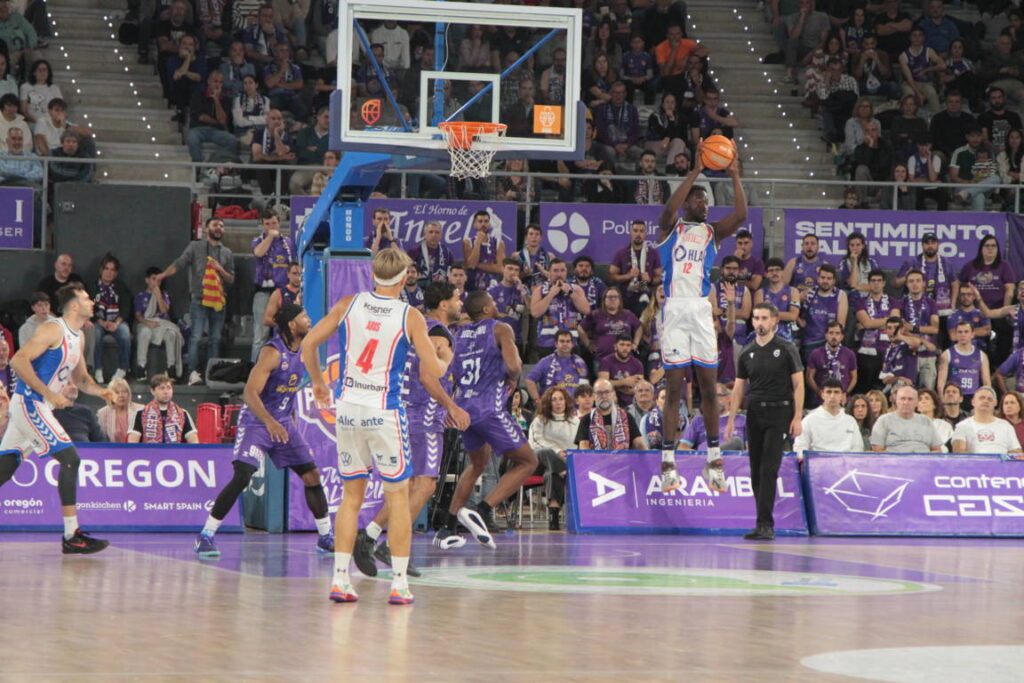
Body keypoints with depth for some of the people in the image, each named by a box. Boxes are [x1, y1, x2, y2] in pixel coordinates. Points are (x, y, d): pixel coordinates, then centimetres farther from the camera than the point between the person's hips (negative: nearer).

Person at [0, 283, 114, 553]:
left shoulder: (77, 337, 15)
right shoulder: (53, 330, -14)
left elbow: (80, 379, 26)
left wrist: (99, 390, 4)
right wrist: (49, 394, -24)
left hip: (34, 406, 10)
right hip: (29, 402, -10)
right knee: (70, 459, -12)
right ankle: (72, 536, -12)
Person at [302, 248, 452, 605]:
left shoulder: (348, 305, 3)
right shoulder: (410, 317, -5)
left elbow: (308, 344, 4)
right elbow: (431, 372, -7)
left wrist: (318, 382, 21)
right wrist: (445, 359, 16)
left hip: (347, 408, 3)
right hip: (384, 412, -3)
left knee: (352, 494, 13)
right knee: (398, 495, 7)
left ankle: (340, 578, 8)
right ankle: (399, 582, 3)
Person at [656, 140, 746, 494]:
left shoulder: (713, 231, 14)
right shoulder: (670, 227, 7)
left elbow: (741, 215, -4)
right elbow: (670, 208, -16)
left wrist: (735, 175, -5)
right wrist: (695, 171, -16)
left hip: (702, 309, 3)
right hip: (675, 308, -3)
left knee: (709, 385, 3)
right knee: (674, 387, -3)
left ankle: (714, 458, 11)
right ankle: (668, 461, -1)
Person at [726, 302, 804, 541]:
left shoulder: (786, 349, -1)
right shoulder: (747, 353, 11)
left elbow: (798, 384, -2)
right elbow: (739, 387, 14)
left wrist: (797, 417, -10)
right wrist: (731, 419, 6)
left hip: (778, 413, -5)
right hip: (754, 412, 5)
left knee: (769, 469, -13)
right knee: (756, 471, 4)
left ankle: (765, 525, -16)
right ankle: (763, 524, 11)